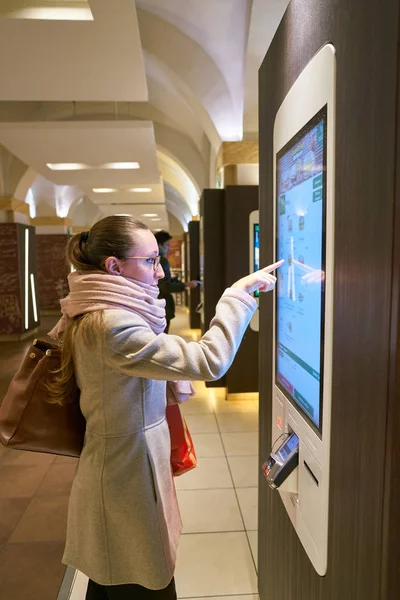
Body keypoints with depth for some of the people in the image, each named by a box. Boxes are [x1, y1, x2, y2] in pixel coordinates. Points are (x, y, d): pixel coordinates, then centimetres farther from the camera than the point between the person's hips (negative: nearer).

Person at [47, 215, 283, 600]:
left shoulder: (98, 316, 5)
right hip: (127, 484, -9)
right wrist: (240, 293, -23)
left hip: (119, 472, 9)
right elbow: (209, 361, -31)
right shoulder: (111, 326, -28)